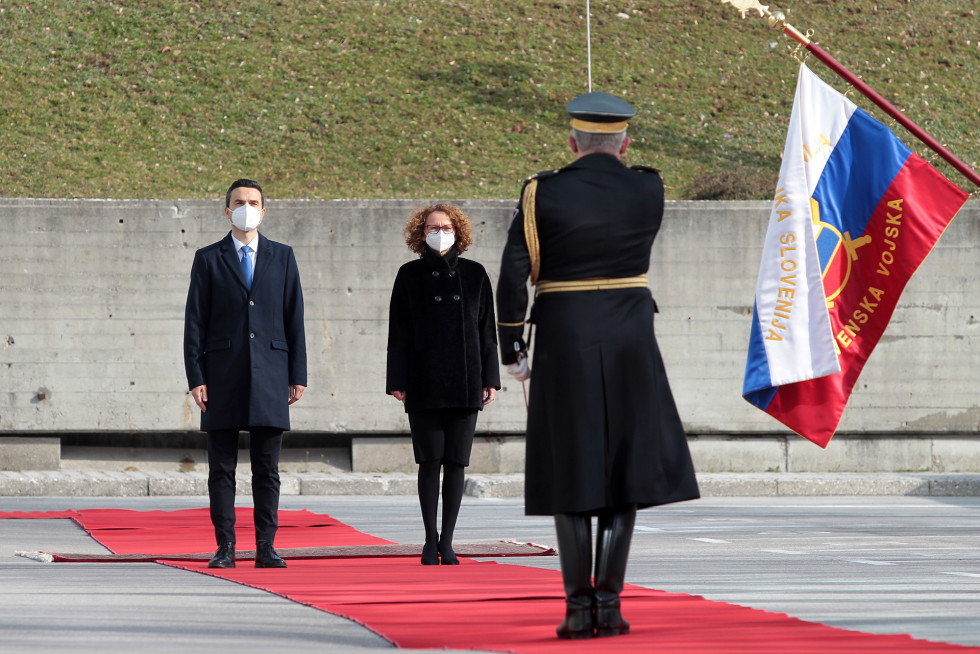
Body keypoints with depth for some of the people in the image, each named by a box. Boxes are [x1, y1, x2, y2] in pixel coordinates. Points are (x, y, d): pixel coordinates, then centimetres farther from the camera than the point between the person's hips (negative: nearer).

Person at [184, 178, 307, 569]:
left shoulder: (282, 257, 11)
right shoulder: (208, 259, 7)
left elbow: (294, 318, 10)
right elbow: (194, 322, 4)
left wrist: (298, 375, 4)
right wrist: (195, 378, -4)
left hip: (269, 375, 1)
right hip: (223, 376, -1)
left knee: (267, 470, 1)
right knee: (222, 467, 0)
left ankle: (266, 548, 4)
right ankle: (225, 548, 3)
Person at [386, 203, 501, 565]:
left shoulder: (474, 275, 9)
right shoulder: (410, 276, 6)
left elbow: (486, 331, 9)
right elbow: (399, 333, 4)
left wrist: (490, 379, 4)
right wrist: (398, 381, -2)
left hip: (465, 384, 1)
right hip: (424, 384, -1)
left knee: (456, 463, 1)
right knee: (429, 461, -2)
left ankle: (447, 541, 5)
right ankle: (430, 539, 6)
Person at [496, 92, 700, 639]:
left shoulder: (543, 194, -5)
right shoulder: (649, 190, 0)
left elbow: (513, 273, -8)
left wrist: (512, 349, 0)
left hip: (563, 347, -1)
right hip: (631, 347, 1)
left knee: (571, 473, 5)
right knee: (625, 470, 6)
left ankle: (578, 607, 1)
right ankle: (609, 603, -2)